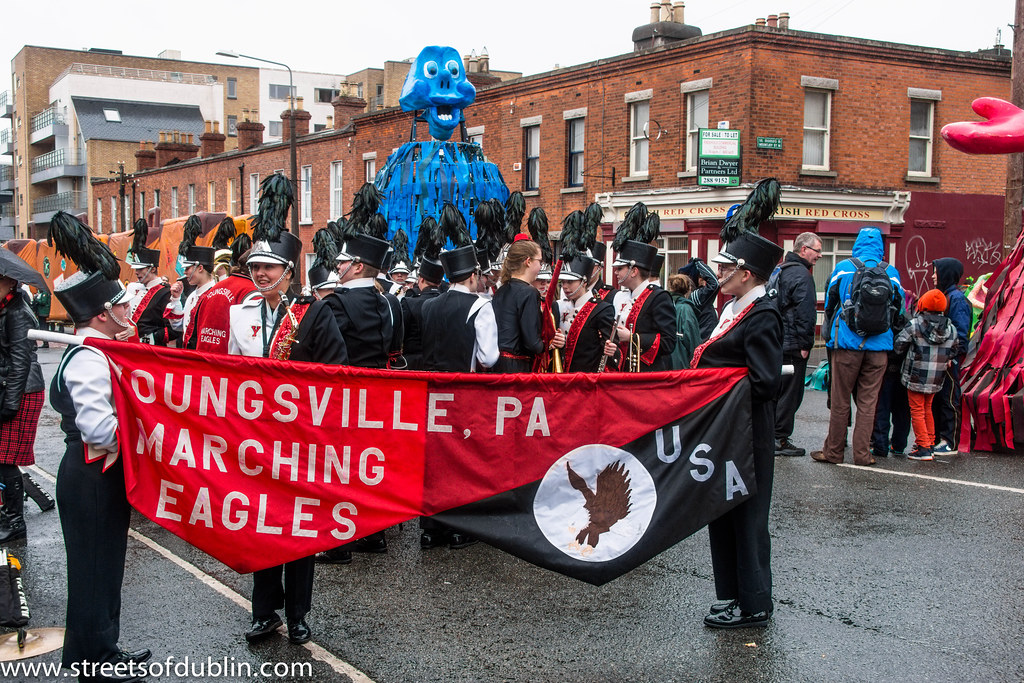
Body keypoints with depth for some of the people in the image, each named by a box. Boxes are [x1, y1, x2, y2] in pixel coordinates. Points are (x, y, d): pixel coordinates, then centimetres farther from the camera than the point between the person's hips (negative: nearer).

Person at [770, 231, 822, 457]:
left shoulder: (778, 272, 16)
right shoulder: (801, 274, -14)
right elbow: (805, 313, -21)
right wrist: (805, 344, -16)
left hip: (775, 343, 9)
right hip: (792, 345, -9)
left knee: (777, 390, 17)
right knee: (790, 392, -2)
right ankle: (780, 440, 1)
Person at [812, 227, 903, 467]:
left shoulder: (843, 268, 0)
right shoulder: (892, 273, 3)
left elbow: (829, 305, 9)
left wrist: (830, 337, 23)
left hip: (847, 344, -1)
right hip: (878, 347, 2)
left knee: (840, 400, 5)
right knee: (868, 401, 6)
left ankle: (833, 451, 11)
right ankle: (862, 454, 9)